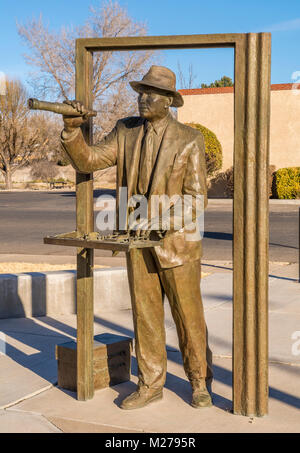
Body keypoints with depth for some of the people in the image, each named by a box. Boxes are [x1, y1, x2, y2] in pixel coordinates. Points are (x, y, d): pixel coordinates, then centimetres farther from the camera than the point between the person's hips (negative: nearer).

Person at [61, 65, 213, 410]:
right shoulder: (125, 131, 3)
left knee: (188, 314, 6)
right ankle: (150, 385, 21)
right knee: (145, 314, 9)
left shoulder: (189, 140, -9)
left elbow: (196, 197, -13)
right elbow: (86, 161, -1)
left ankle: (200, 382, 24)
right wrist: (72, 128, -17)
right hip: (138, 240, 4)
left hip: (176, 240, -3)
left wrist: (159, 218, -24)